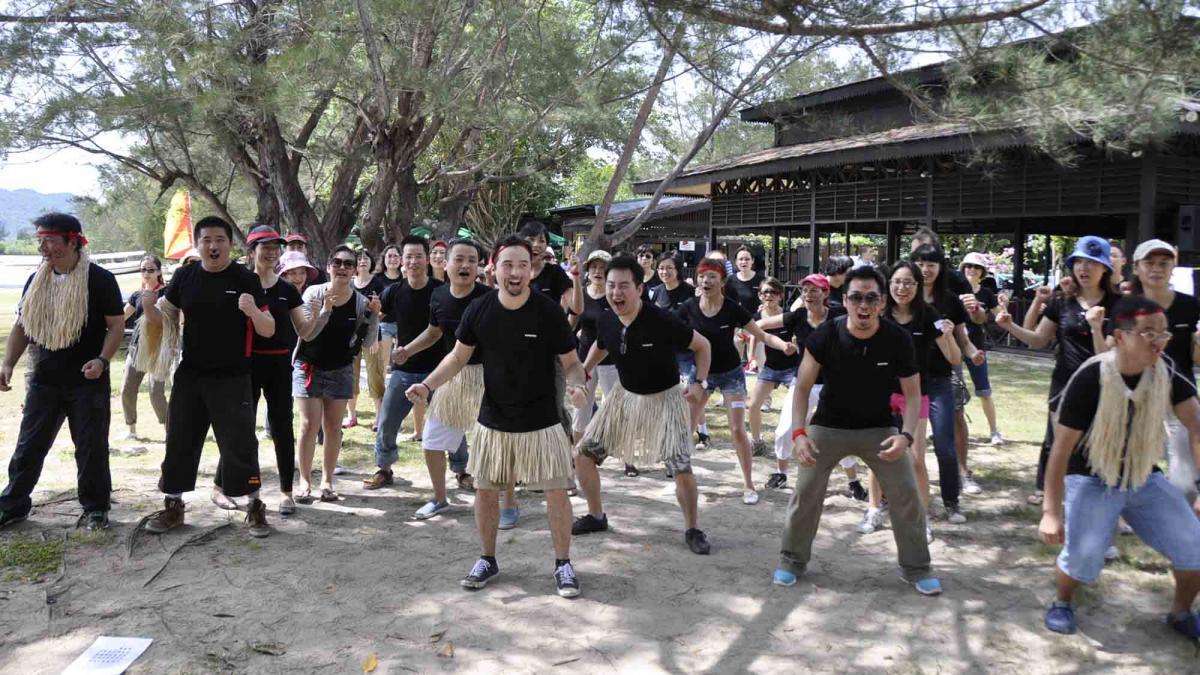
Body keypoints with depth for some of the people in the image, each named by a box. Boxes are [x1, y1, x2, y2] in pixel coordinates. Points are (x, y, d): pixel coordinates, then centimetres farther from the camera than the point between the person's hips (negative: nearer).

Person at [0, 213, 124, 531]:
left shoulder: (99, 279, -7)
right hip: (43, 381, 4)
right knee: (28, 446, 10)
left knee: (91, 448, 3)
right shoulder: (36, 280, 7)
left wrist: (102, 360, -22)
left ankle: (95, 509, 18)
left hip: (88, 381, -4)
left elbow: (117, 325, -7)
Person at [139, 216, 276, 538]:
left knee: (239, 444, -3)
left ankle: (255, 507, 11)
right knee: (179, 441, 10)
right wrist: (149, 308, -9)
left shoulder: (246, 280, -6)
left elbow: (269, 331, -7)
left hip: (232, 378, -3)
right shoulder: (184, 276, 3)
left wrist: (253, 311, -28)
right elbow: (165, 319, 13)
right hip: (189, 375, 4)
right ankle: (173, 505, 25)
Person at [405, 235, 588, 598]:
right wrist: (428, 384, -8)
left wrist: (576, 384, -28)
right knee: (485, 490, 10)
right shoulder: (479, 310, -7)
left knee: (556, 491, 0)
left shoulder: (548, 311, -14)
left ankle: (563, 564, 20)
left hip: (541, 421, -2)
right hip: (493, 420, 3)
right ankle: (487, 559, 32)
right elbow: (459, 356, 6)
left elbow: (571, 363, -6)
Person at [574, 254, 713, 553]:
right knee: (584, 453, 3)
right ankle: (595, 516, 25)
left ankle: (692, 530, 13)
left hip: (664, 398, -5)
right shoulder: (605, 321, -12)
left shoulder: (662, 321, -26)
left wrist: (699, 383, -16)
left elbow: (702, 345, -10)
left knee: (681, 467, -12)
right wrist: (583, 372, 2)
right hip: (624, 395, 5)